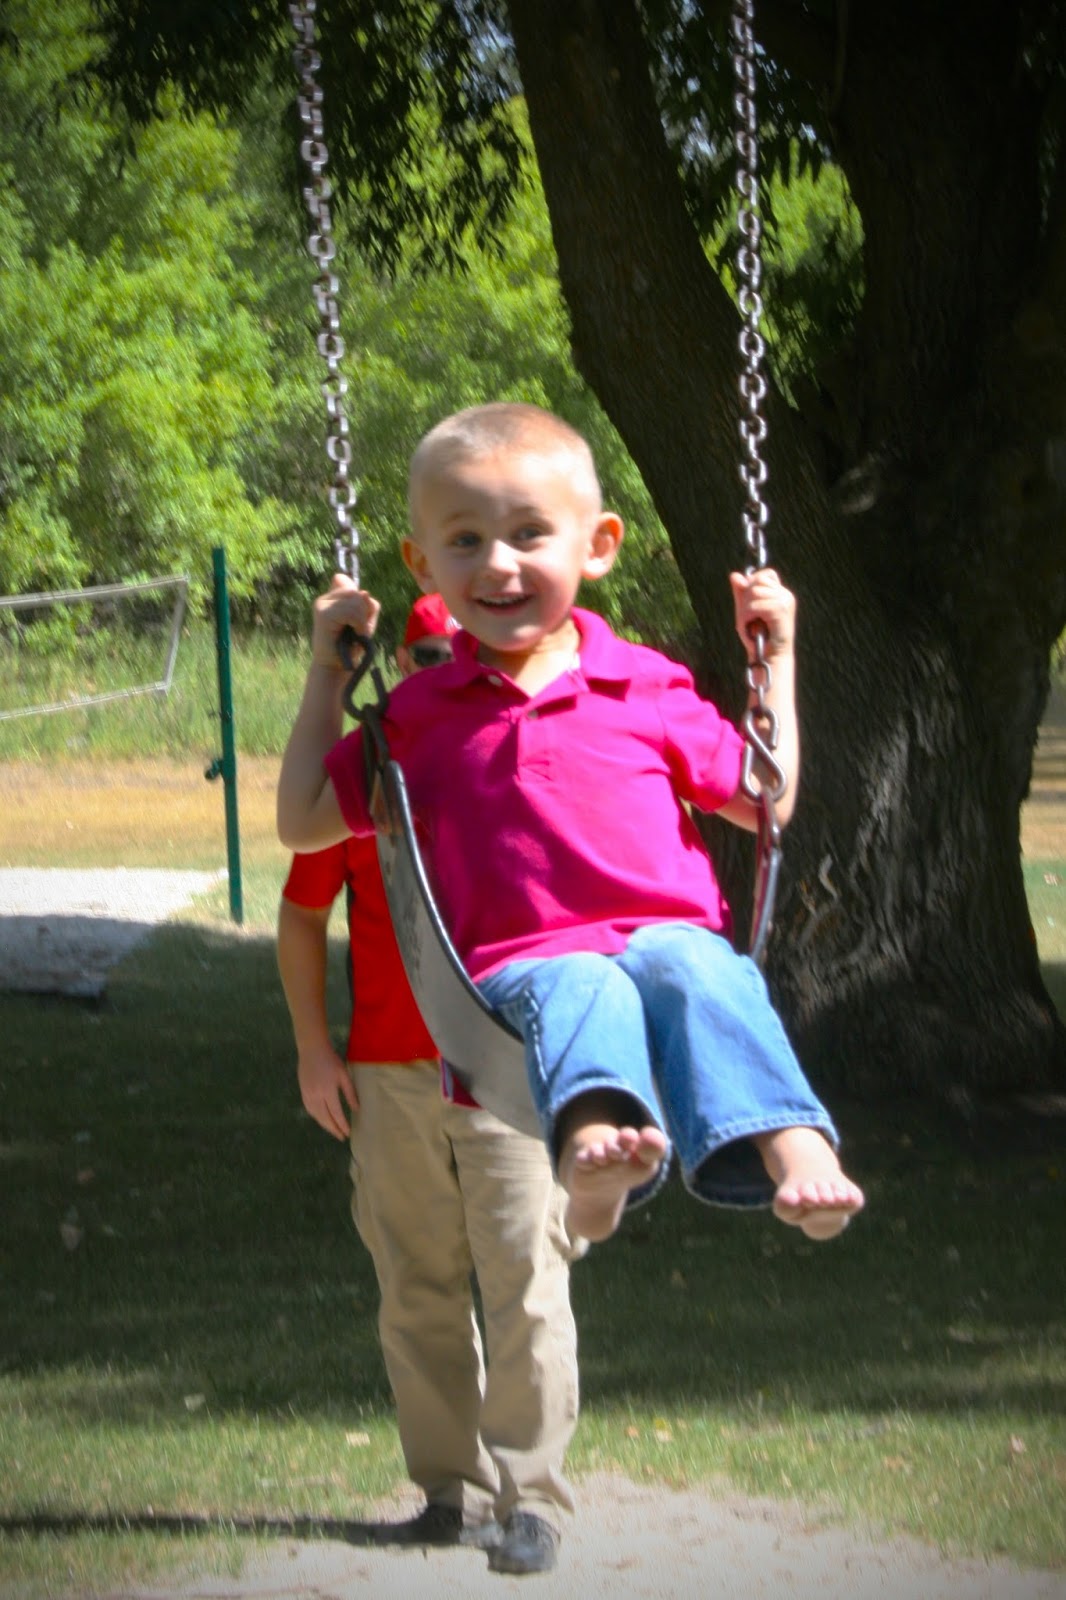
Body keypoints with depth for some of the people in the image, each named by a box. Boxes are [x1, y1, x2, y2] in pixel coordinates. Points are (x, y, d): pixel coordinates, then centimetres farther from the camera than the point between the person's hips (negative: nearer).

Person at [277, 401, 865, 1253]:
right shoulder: (419, 715, 18)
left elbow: (765, 800, 25)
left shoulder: (647, 687, 17)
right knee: (581, 991, -37)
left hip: (669, 934, 1)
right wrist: (326, 670, 20)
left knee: (690, 966, -36)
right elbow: (305, 822, 21)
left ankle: (793, 1151, -57)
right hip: (521, 971, -1)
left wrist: (776, 657, 21)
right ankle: (592, 1149, -69)